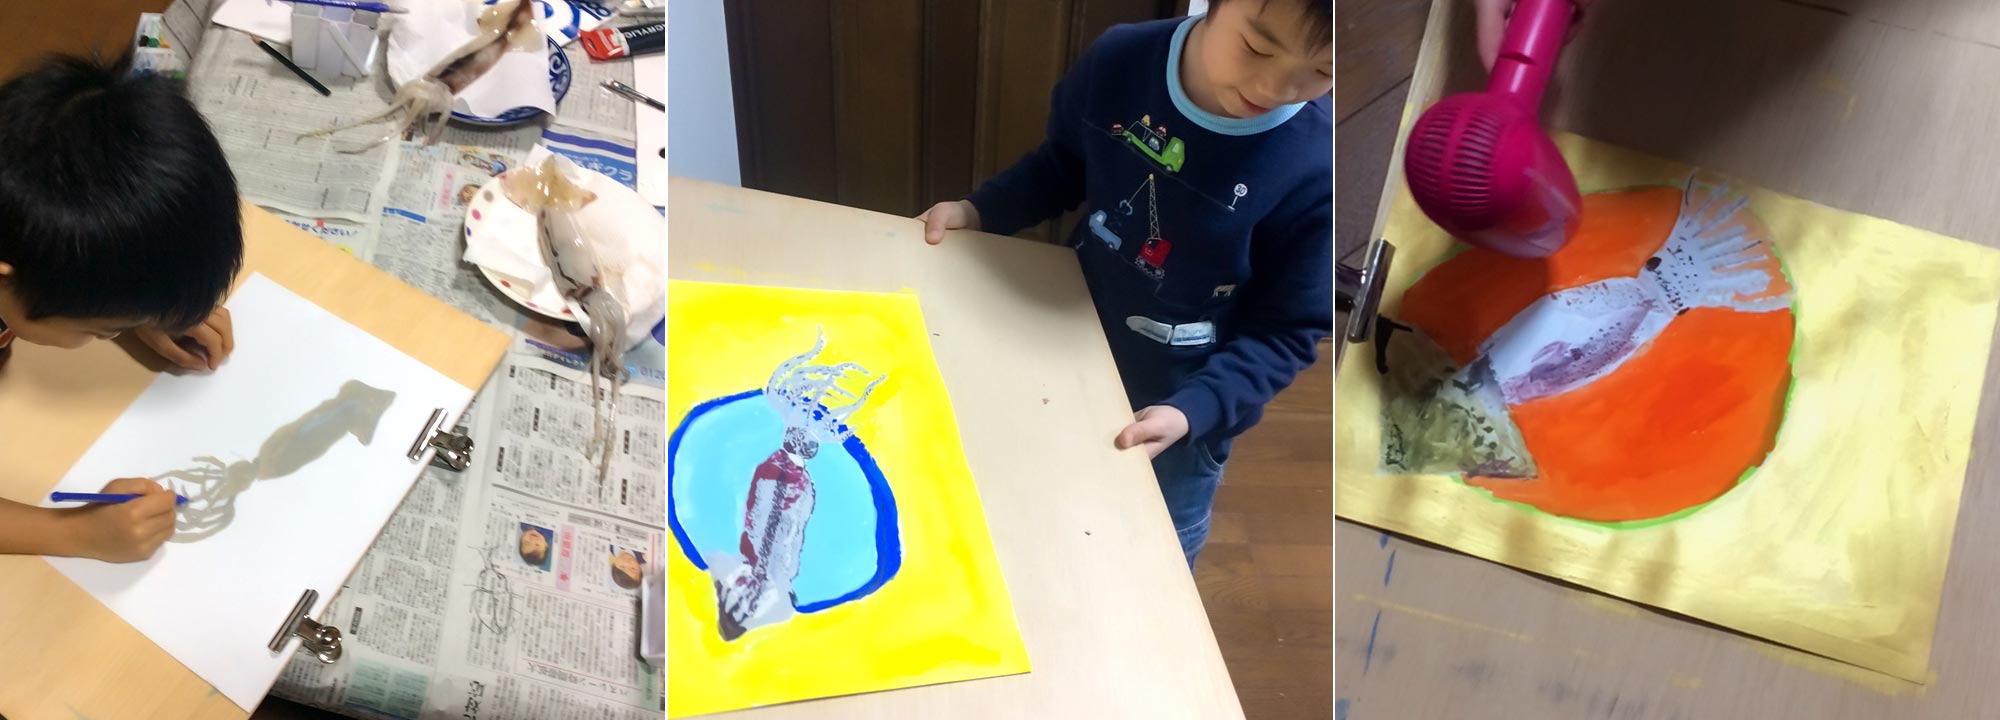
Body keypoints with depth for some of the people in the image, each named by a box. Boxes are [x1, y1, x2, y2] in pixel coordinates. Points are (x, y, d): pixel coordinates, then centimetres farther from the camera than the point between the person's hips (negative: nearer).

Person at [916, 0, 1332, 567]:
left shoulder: (1320, 167, -28)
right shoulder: (1119, 60, -17)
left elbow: (1288, 330, -18)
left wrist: (1192, 410, -29)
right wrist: (979, 210, -9)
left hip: (1181, 407, -3)